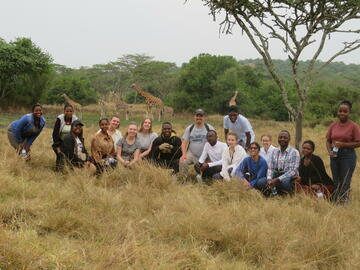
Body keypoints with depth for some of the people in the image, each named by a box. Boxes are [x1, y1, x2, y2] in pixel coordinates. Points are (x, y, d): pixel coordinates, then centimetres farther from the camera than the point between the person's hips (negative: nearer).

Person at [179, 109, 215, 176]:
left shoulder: (209, 128, 4)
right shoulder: (189, 128, 9)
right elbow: (184, 142, 4)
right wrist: (184, 154, -14)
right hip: (191, 155, 1)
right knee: (182, 161, -29)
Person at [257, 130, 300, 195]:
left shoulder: (294, 152, -3)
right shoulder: (275, 151, 14)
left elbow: (293, 171, -12)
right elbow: (270, 168, 10)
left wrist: (277, 179, -22)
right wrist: (269, 179, -14)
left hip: (289, 177, -4)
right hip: (275, 176, 4)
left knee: (284, 182, -40)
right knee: (260, 182, -22)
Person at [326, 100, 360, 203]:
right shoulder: (333, 125, 7)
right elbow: (328, 141, 11)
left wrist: (343, 144, -18)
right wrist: (330, 151, -7)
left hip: (348, 156, -5)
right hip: (335, 156, 5)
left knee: (345, 182, -4)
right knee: (336, 182, 13)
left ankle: (344, 201, 3)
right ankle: (335, 201, 23)